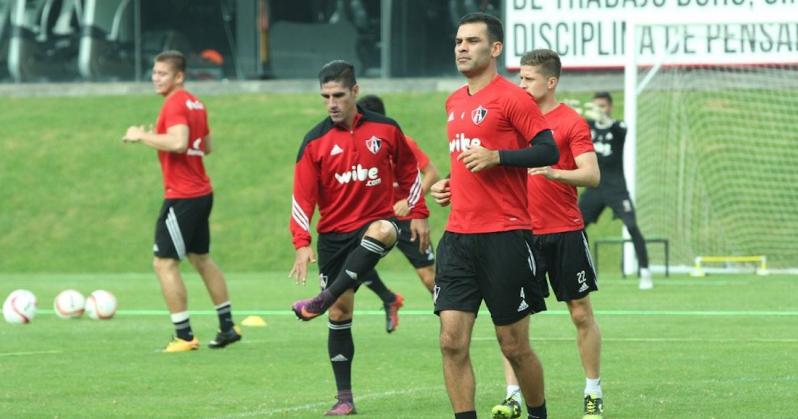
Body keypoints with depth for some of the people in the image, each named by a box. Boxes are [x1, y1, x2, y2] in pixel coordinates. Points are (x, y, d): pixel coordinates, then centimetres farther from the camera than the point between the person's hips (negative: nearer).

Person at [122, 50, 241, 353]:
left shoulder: (175, 104, -15)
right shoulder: (195, 103, 13)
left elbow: (178, 143, -30)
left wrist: (142, 136, -19)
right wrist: (159, 138, 18)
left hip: (182, 198, -10)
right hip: (202, 193, 10)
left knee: (164, 263, -6)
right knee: (201, 259, 21)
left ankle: (184, 337, -7)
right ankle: (228, 327, 28)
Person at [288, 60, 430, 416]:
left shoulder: (386, 129, 0)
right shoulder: (315, 142, -2)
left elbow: (408, 171, 14)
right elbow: (302, 196, -5)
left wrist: (418, 215, 11)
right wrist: (302, 244, -15)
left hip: (377, 222, -1)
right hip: (334, 235, 1)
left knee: (382, 231, -39)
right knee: (340, 314, -2)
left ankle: (322, 300, -38)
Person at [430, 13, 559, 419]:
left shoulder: (512, 97, -8)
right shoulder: (454, 102, 16)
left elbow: (548, 151, -12)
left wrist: (496, 156, -21)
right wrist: (450, 185, 13)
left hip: (505, 237, -6)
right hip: (458, 236, 6)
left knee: (514, 347, 2)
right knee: (452, 341, -5)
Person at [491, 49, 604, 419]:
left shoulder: (571, 122, -6)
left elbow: (592, 175, -14)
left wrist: (554, 172, -32)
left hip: (564, 232, -4)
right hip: (522, 231, 4)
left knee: (581, 313, 5)